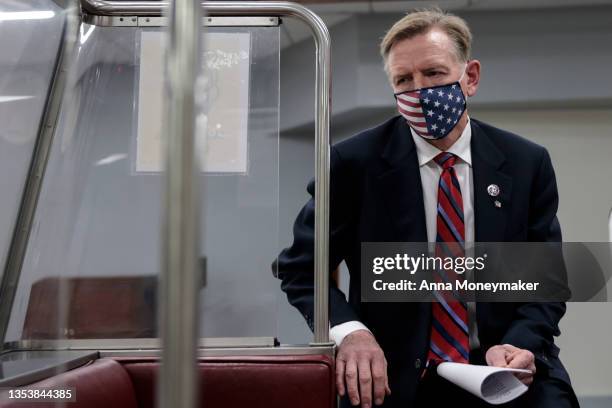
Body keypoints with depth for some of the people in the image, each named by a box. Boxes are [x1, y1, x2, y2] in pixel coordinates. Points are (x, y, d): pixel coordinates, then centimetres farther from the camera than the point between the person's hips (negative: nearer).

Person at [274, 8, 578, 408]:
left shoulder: (527, 163, 2)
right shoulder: (353, 162, -4)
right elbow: (301, 266, 1)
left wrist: (519, 344, -14)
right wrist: (347, 330, -18)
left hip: (502, 371, 2)